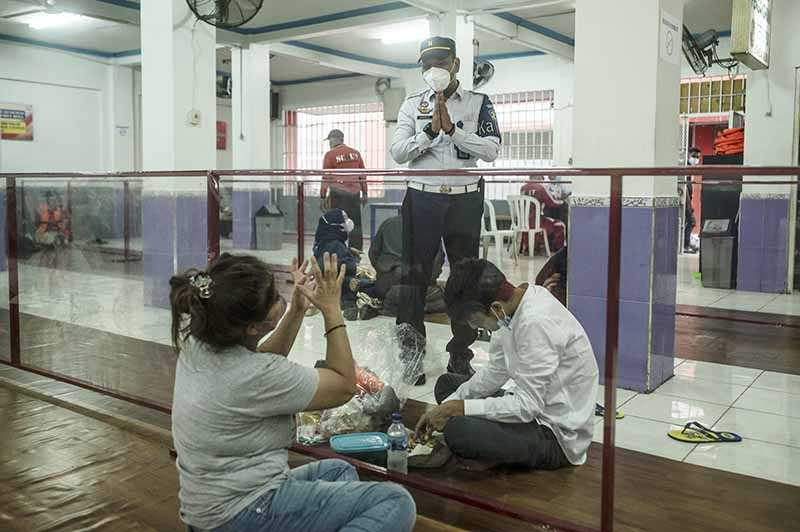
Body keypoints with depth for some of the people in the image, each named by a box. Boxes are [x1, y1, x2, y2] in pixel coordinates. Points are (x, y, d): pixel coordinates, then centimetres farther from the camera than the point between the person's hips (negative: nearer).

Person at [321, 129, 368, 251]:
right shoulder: (356, 153, 10)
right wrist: (364, 193, 17)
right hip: (354, 193, 4)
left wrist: (323, 197, 0)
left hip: (338, 194, -4)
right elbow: (363, 175, 12)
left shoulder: (330, 155, -2)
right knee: (356, 225, 9)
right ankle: (356, 251, 12)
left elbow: (325, 178, -3)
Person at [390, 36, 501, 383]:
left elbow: (491, 150, -7)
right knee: (415, 276, 3)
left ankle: (460, 356, 17)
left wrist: (452, 129, -14)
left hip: (466, 200, 0)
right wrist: (430, 130, -13)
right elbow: (397, 152, -1)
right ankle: (410, 353, 13)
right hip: (422, 199, 1)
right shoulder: (413, 104, 9)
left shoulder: (478, 103, 6)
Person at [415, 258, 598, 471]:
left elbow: (527, 406, -27)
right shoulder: (512, 303, -2)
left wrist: (460, 407, -21)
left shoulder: (536, 324, -30)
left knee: (456, 431, -30)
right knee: (446, 384, 14)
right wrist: (447, 406, 0)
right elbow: (496, 372, 7)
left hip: (559, 436, -10)